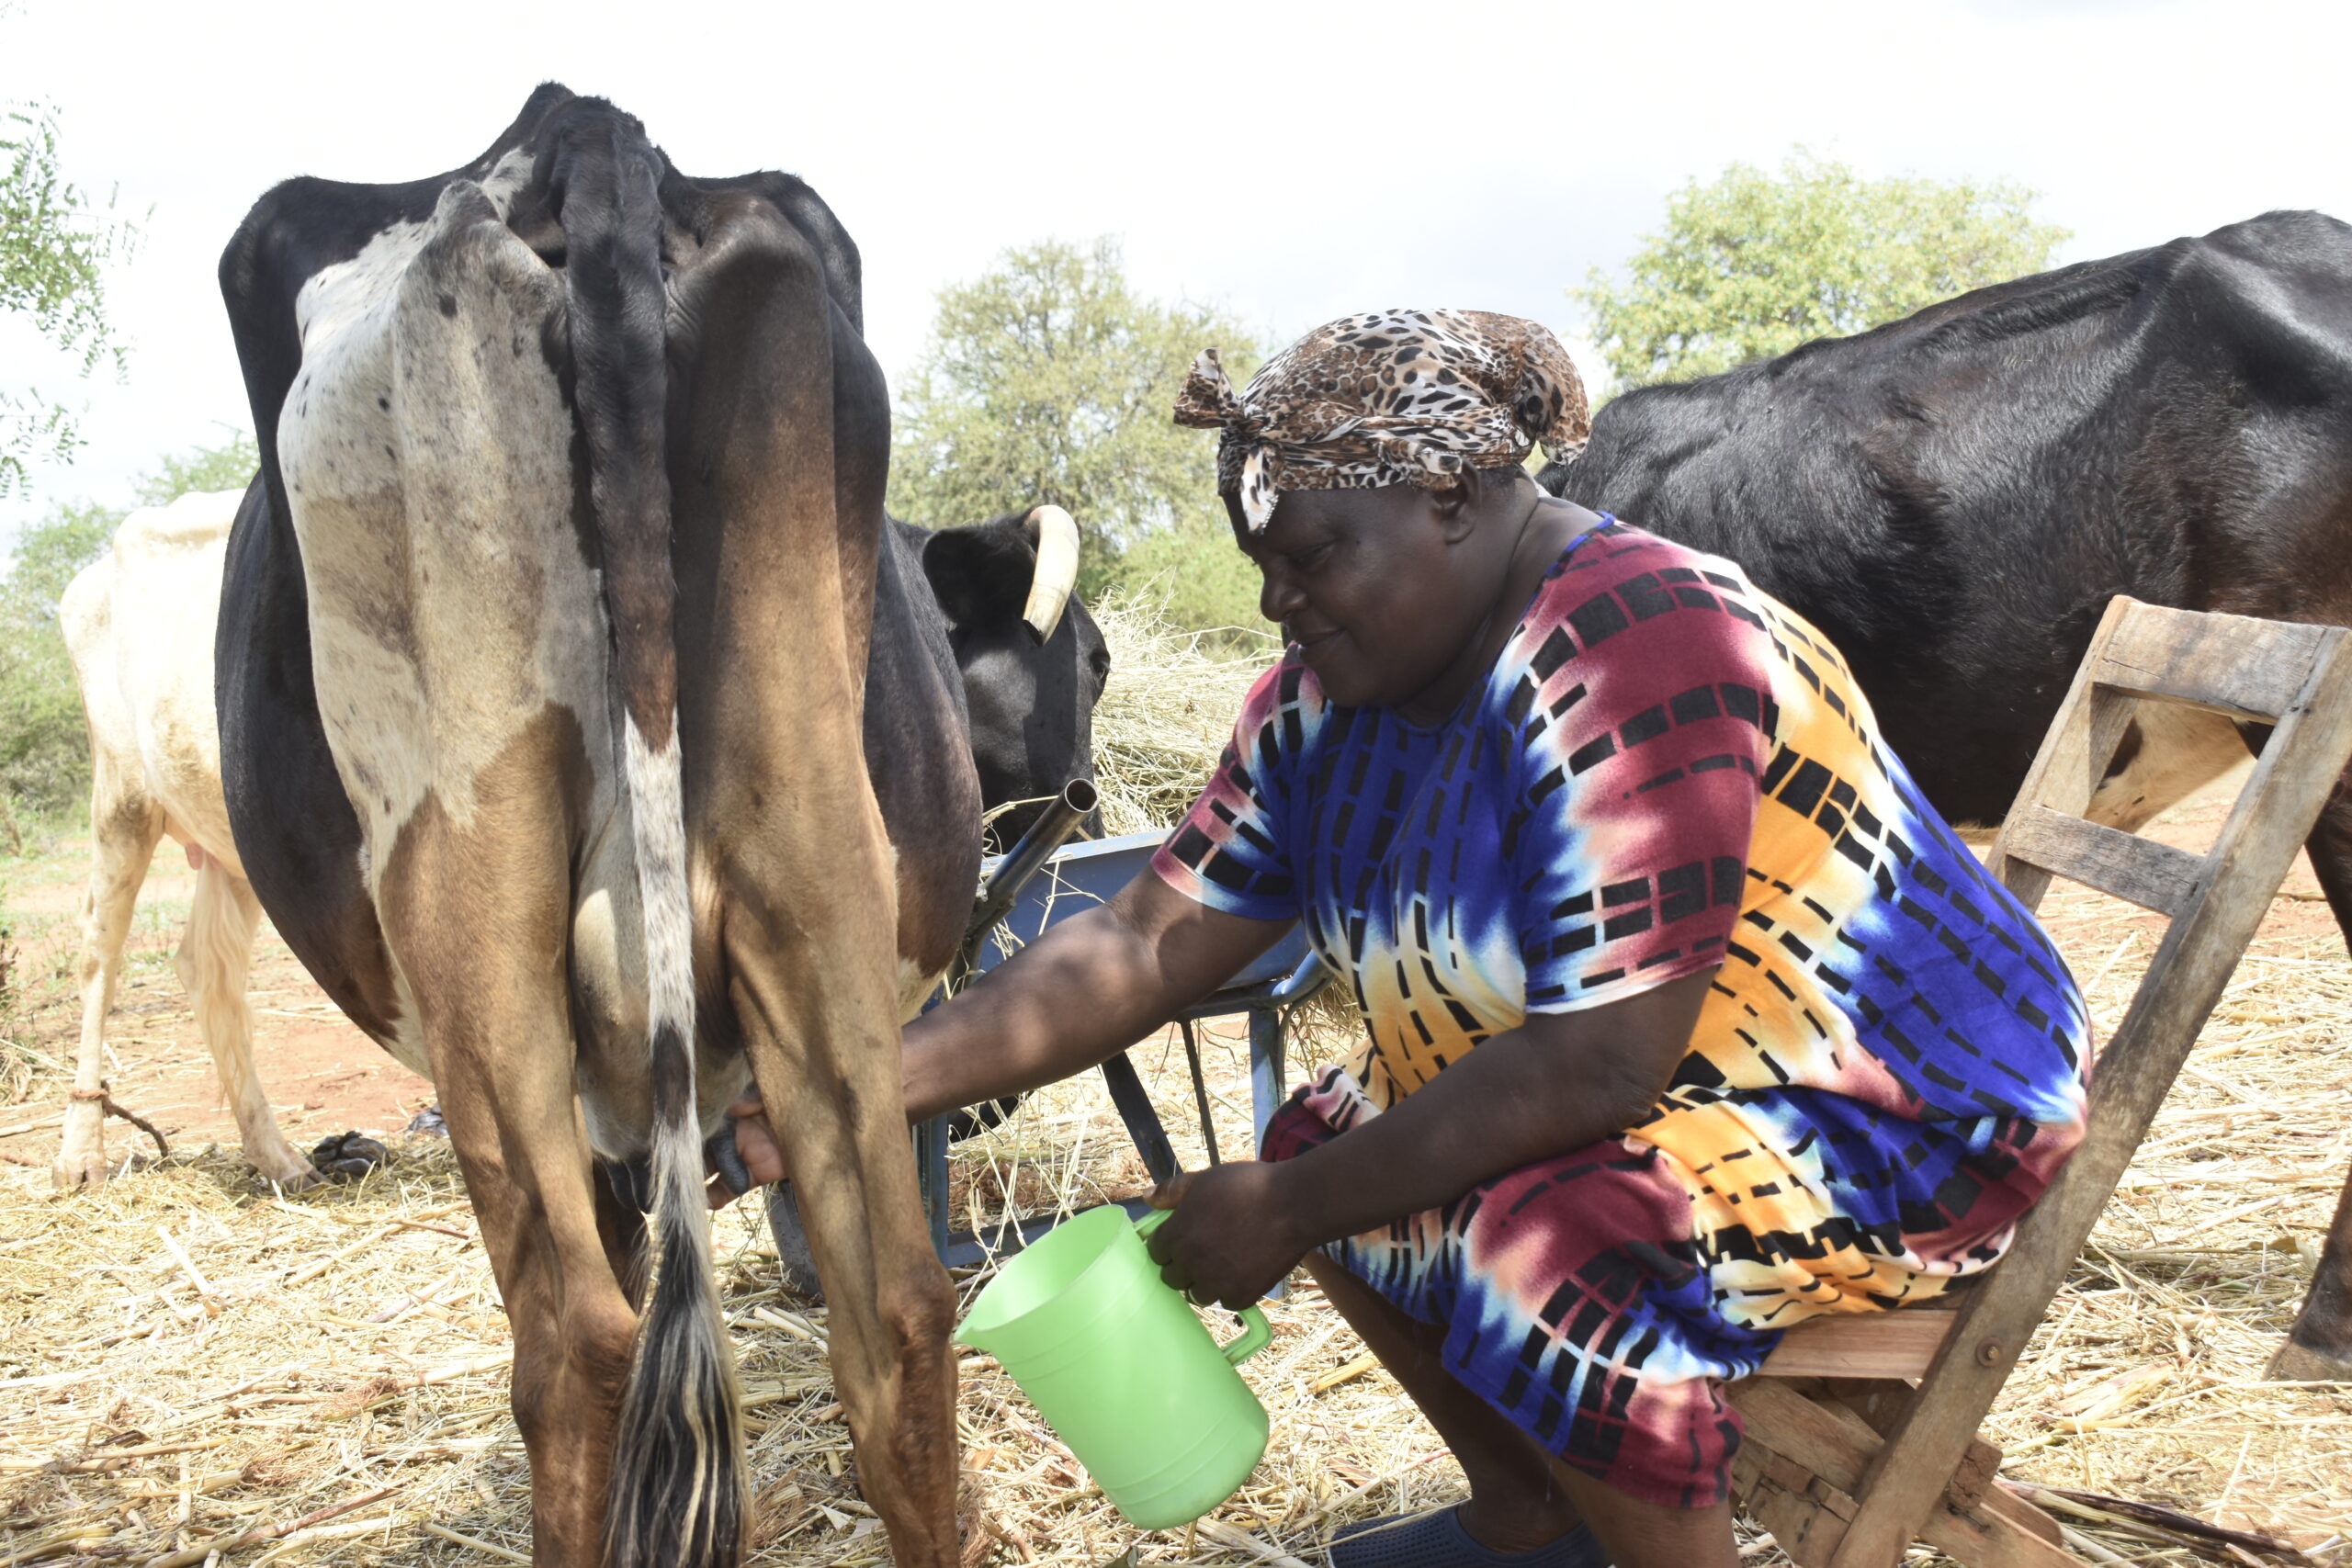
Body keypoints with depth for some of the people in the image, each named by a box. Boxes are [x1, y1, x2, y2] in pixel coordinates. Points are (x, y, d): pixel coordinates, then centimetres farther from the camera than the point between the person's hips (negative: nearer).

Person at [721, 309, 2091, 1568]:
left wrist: (1291, 1216, -25)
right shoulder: (1334, 690, -3)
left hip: (1919, 1103, -9)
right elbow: (1151, 944, -4)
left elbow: (1600, 1066, -33)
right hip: (1695, 1077, 9)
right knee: (1334, 1140, 8)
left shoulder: (1638, 659, -30)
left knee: (1546, 1245, -32)